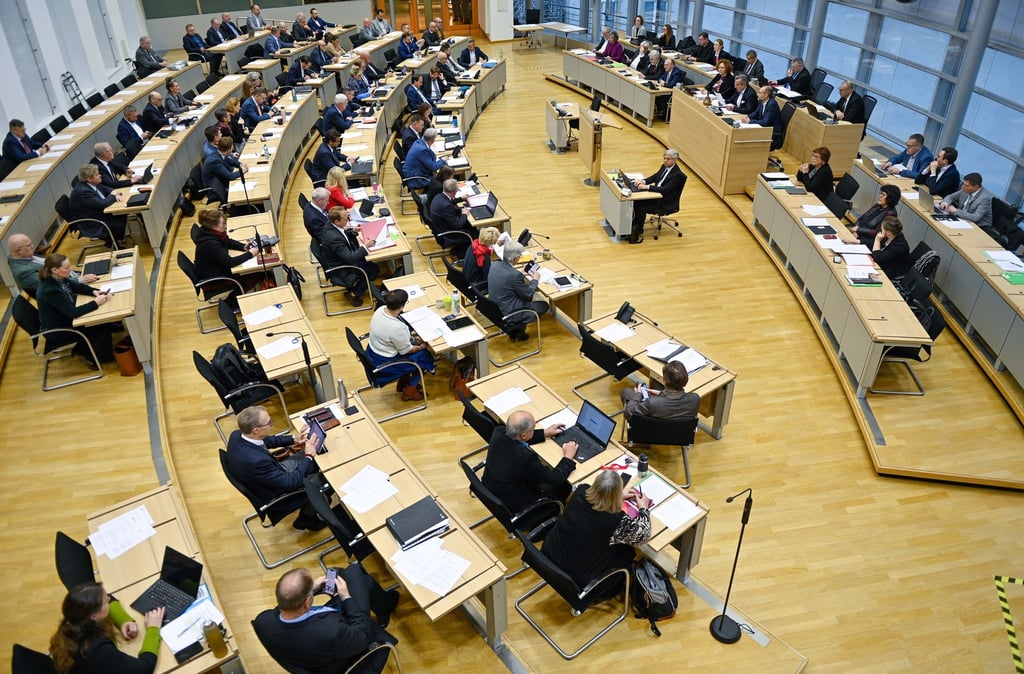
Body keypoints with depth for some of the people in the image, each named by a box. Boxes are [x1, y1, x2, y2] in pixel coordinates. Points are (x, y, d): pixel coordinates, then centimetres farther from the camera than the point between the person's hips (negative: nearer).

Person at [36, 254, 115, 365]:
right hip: (57, 332, -8)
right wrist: (96, 303, -26)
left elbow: (77, 286, 7)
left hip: (65, 318, 8)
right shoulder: (50, 290, -35)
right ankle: (87, 355, 19)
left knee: (102, 321, 0)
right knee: (100, 328, -5)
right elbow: (73, 312, -32)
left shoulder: (57, 278, -11)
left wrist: (94, 291, -10)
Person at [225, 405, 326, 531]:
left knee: (314, 460, 11)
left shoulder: (237, 435, -18)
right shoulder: (256, 460, -42)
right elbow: (290, 483, -29)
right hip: (275, 494, -7)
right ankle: (306, 519, 25)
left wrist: (293, 439, -3)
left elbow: (265, 441, 5)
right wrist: (309, 457, -19)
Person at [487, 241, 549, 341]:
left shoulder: (495, 265, -7)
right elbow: (528, 294, -13)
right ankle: (516, 329, 12)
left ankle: (512, 328, 22)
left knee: (527, 298, 27)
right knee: (544, 305, 10)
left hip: (494, 308, 8)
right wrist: (535, 280, 3)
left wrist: (522, 275, 13)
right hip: (508, 315, -8)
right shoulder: (515, 275, -29)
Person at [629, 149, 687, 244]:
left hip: (665, 201, -8)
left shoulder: (678, 175, -21)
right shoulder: (665, 166, 5)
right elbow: (654, 176, 17)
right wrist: (644, 181, -4)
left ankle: (639, 234, -10)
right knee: (635, 200, -13)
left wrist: (647, 187, -30)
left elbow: (665, 189, -27)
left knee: (641, 208, -25)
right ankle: (633, 225, -4)